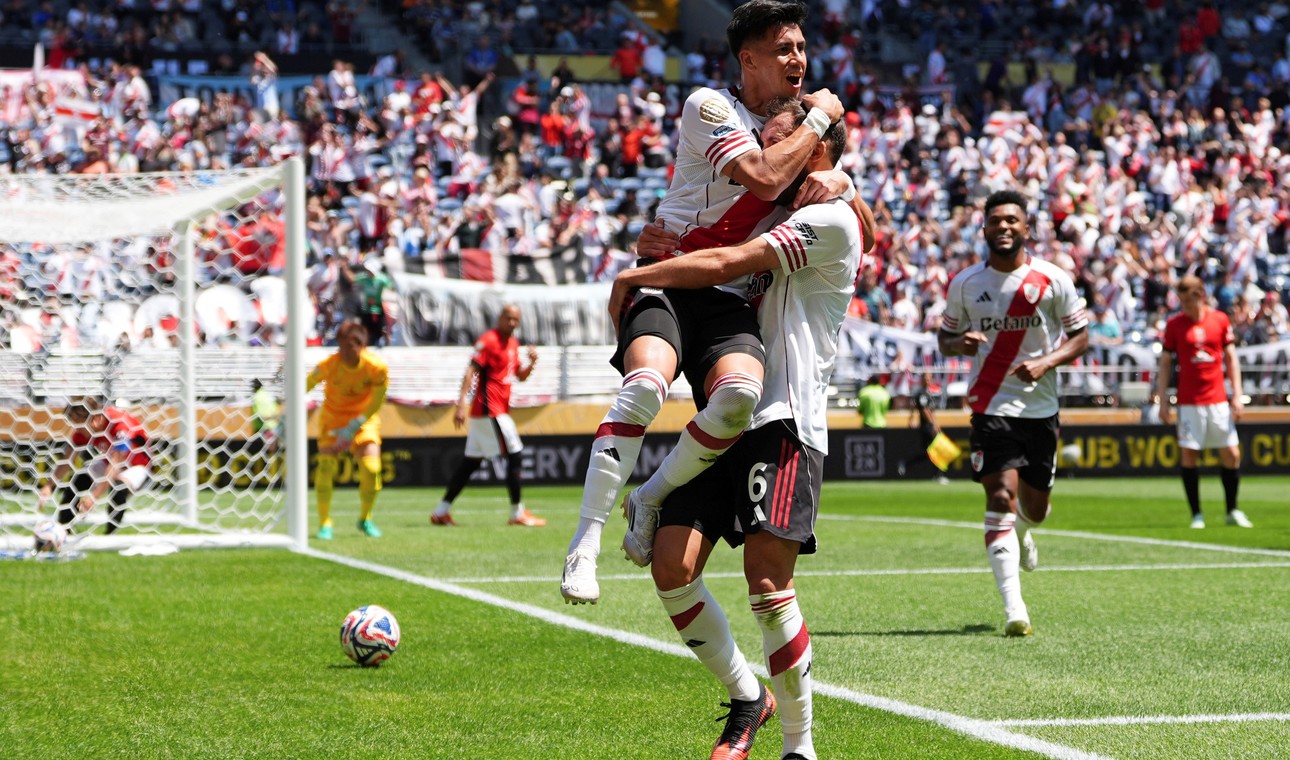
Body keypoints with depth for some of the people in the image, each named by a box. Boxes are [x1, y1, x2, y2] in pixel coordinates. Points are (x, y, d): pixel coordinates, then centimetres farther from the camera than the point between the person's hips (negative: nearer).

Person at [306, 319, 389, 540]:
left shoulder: (377, 367, -25)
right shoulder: (329, 365, -27)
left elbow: (377, 402, -14)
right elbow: (304, 387, -21)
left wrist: (353, 428, -18)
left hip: (363, 417, 0)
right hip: (332, 416, 0)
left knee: (371, 468, -14)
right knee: (325, 465, -17)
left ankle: (365, 519, 12)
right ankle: (324, 523, -3)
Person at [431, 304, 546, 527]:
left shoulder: (513, 343, 16)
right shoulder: (488, 340, -12)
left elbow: (520, 376, 22)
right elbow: (471, 371, -19)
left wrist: (532, 363, 0)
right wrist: (462, 404, -28)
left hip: (499, 408, 9)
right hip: (491, 410, -9)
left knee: (471, 462, 10)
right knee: (514, 455, -7)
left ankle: (442, 512, 12)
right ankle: (518, 513, -1)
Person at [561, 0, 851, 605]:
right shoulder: (709, 107, -6)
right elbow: (764, 178, -19)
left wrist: (835, 180, -1)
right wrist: (820, 119, -7)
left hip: (731, 298, 5)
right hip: (669, 277, -5)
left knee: (739, 396, -29)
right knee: (646, 384, -35)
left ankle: (652, 499, -5)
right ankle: (585, 544, -30)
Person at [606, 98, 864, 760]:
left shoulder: (830, 218, -5)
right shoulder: (780, 222, 25)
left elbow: (724, 264, -12)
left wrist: (633, 277, 0)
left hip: (784, 421, -8)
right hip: (725, 420, 8)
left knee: (767, 585, -15)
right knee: (673, 567, -5)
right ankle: (747, 698, 13)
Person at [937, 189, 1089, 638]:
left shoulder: (1052, 280, -3)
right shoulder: (965, 284, 1)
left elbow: (1080, 336, 3)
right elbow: (945, 336, 12)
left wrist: (1046, 362, -15)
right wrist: (959, 343, -13)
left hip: (1040, 406, 1)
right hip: (991, 406, -1)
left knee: (1035, 508, 12)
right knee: (1001, 496, -17)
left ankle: (1021, 531, 53)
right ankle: (1014, 610, -19)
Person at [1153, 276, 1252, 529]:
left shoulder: (1220, 320, 4)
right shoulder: (1174, 324, 1)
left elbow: (1231, 359, 9)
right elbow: (1165, 364, 4)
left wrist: (1237, 396, 3)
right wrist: (1163, 401, -1)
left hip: (1218, 399, 1)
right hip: (1189, 401, -1)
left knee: (1231, 454, 1)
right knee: (1189, 454, -5)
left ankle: (1232, 511, 15)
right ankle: (1196, 515, 4)